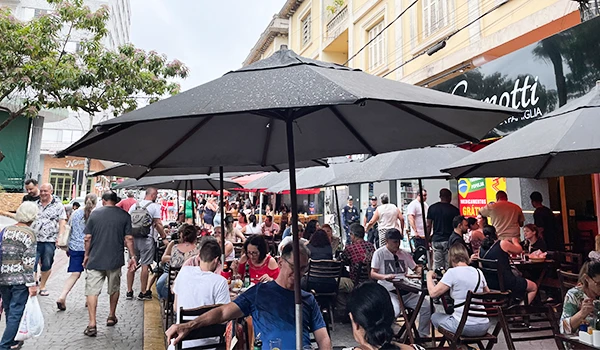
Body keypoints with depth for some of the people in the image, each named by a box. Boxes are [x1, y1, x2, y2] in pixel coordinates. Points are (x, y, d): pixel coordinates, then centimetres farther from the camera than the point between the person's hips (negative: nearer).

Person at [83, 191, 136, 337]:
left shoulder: (94, 213, 0)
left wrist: (86, 255, 11)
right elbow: (128, 238, -5)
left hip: (95, 259, -1)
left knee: (92, 291, 3)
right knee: (114, 289, 19)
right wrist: (132, 256, 2)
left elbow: (88, 238, 0)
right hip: (115, 259, 1)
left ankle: (92, 324, -3)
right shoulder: (124, 215, -2)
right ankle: (111, 317, 33)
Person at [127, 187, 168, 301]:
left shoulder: (134, 205, 11)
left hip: (133, 237, 6)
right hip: (147, 238, -5)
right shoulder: (155, 206, -6)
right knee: (145, 266, 1)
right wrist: (164, 238, -4)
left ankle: (129, 292, 19)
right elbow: (158, 224, -10)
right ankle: (143, 293, 7)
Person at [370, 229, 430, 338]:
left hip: (405, 291, 5)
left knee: (427, 307, -13)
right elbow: (372, 274, -6)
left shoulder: (404, 254, 15)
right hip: (388, 291, -5)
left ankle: (423, 336, 5)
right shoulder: (379, 253, -1)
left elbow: (416, 268, 20)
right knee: (395, 311, -33)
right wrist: (385, 276, -26)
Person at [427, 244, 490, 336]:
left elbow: (433, 293, -11)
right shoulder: (479, 272, 6)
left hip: (465, 327, -6)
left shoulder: (452, 272, -12)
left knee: (435, 316, 20)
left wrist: (429, 276, 5)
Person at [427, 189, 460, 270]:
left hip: (436, 240, 2)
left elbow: (428, 225, 2)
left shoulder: (432, 208, 2)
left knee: (437, 265, 6)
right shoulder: (454, 210, -4)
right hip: (449, 240, -2)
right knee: (449, 265, 3)